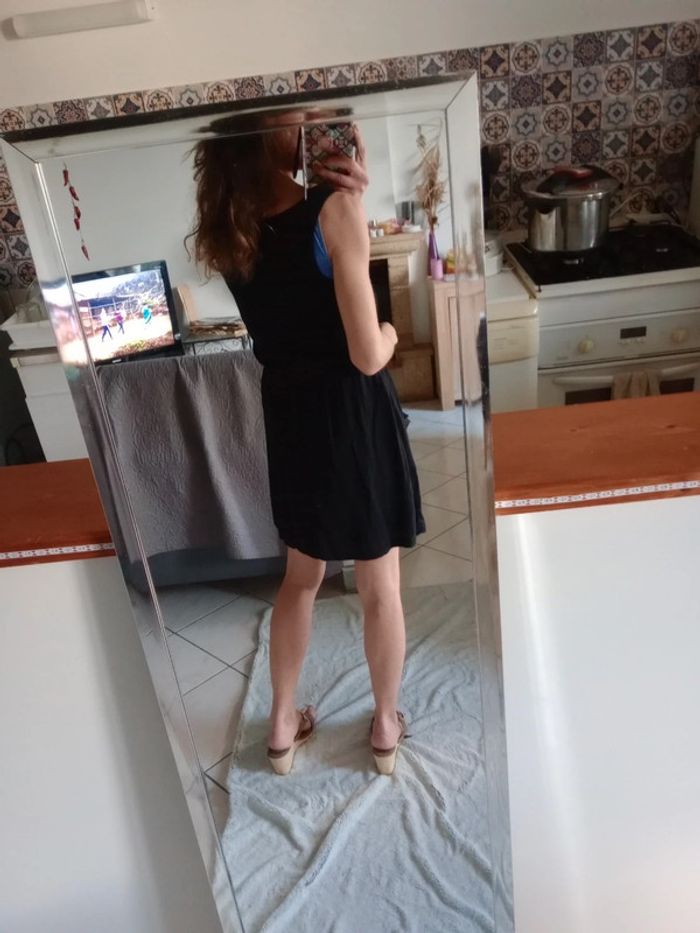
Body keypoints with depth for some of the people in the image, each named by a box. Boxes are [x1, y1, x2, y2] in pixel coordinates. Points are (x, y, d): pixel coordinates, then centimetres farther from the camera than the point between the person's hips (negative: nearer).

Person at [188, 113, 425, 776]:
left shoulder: (227, 229, -1)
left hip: (287, 416, 6)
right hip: (353, 415, -5)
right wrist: (390, 334, 1)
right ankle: (386, 728, 35)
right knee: (380, 586, 14)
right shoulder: (331, 210, -20)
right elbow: (367, 356, -22)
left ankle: (282, 725, 37)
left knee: (301, 575, 24)